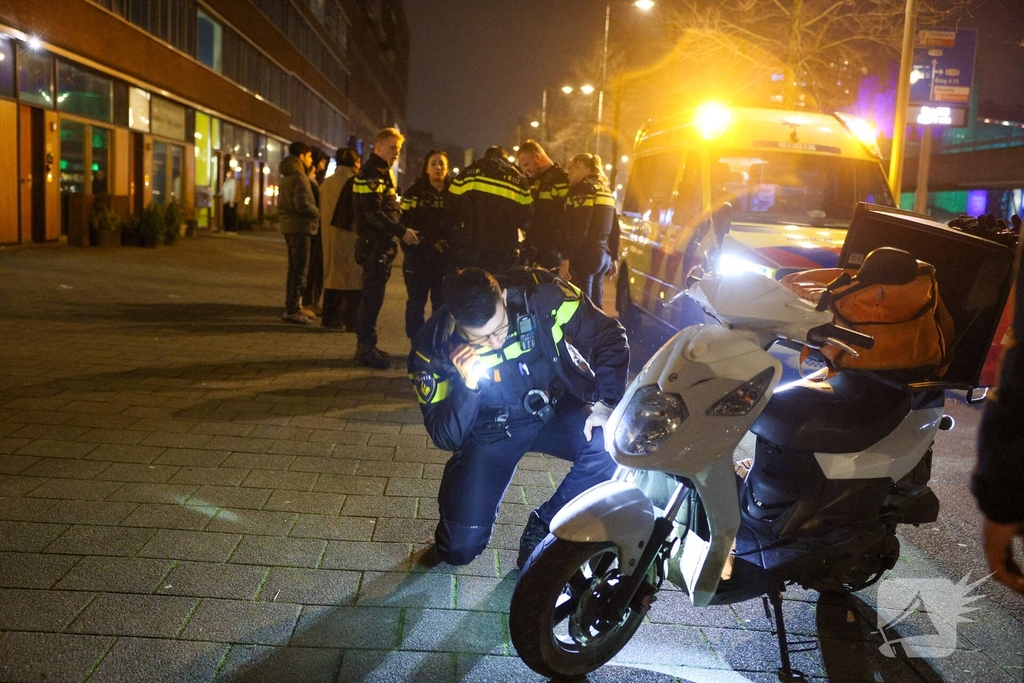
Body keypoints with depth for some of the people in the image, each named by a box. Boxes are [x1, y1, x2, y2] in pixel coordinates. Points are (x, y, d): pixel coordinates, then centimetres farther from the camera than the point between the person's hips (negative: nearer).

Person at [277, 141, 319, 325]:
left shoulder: (286, 177, 17)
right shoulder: (299, 176, -14)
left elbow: (281, 205, 20)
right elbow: (303, 204, -22)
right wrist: (318, 214, -7)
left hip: (289, 226, 10)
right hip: (300, 227, -10)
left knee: (294, 269, 15)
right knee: (299, 270, -6)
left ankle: (290, 308, 21)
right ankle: (293, 311, -4)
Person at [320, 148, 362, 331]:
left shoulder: (326, 183, 10)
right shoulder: (353, 183, -13)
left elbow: (323, 212, 12)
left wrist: (327, 232, 17)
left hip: (330, 237, 7)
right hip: (350, 237, -7)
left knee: (332, 276, 14)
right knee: (354, 280, -1)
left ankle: (330, 319, 17)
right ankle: (352, 321, -1)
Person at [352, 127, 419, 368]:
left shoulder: (382, 173, 20)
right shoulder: (371, 174, -12)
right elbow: (373, 214, -21)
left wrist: (401, 229, 9)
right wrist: (401, 231, -21)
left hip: (381, 245, 10)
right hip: (374, 245, -10)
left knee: (372, 296, 14)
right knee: (373, 297, -7)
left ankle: (366, 346, 22)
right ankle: (366, 349, -3)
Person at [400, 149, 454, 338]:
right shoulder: (414, 193, 4)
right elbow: (404, 222, -2)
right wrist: (409, 245, -13)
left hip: (445, 257, 2)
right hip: (418, 256, -1)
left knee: (442, 302, 4)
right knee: (416, 302, 2)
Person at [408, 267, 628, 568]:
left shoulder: (540, 295, -24)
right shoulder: (434, 346, -21)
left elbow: (608, 335, -12)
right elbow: (446, 439, -17)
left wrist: (605, 403, -23)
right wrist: (467, 386, -35)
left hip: (557, 408, 1)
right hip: (490, 433, -1)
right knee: (461, 547, -12)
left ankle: (543, 528, -7)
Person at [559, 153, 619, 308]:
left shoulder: (583, 188, -8)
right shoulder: (606, 191, 17)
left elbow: (579, 230, -18)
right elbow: (614, 229, 19)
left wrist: (566, 258, -18)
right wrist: (613, 258, 24)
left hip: (585, 256, -9)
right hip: (603, 255, 9)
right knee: (595, 306, 12)